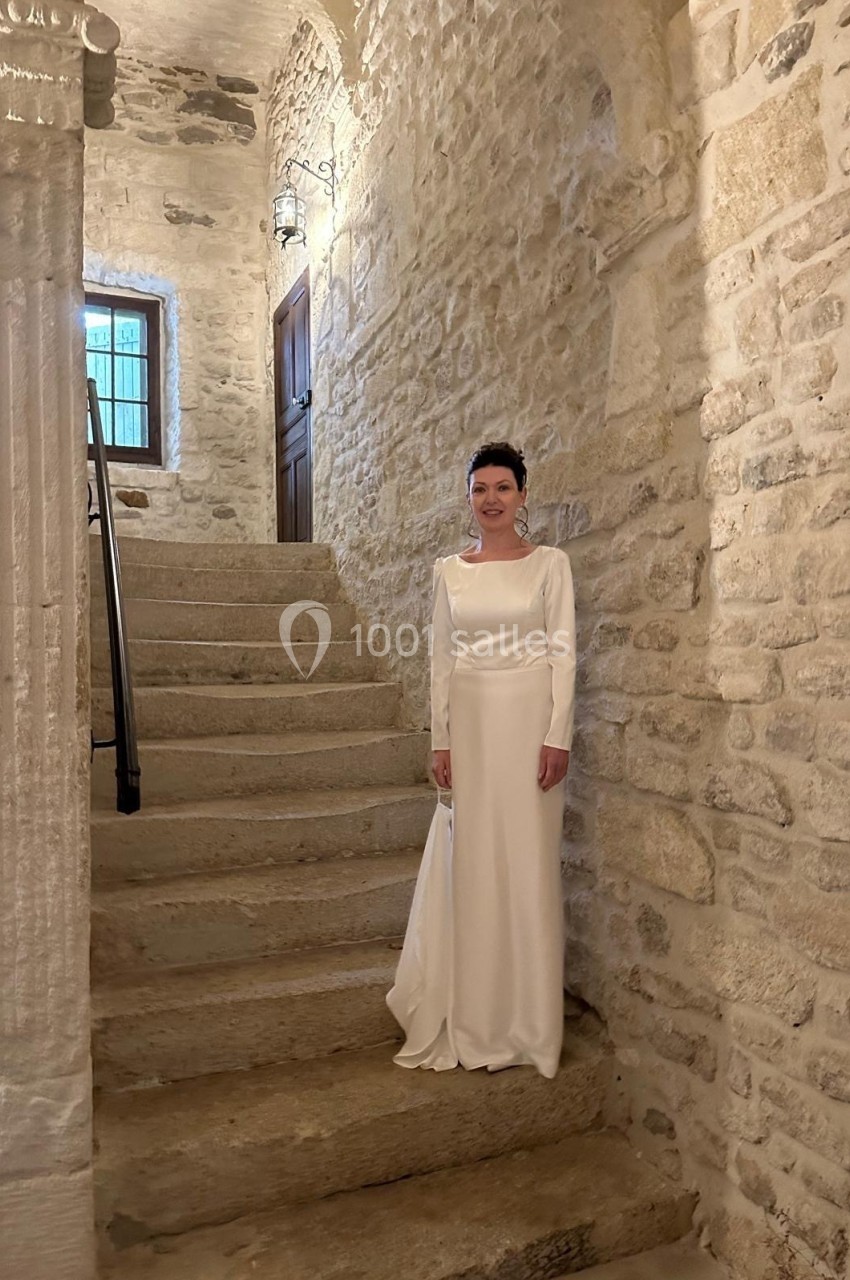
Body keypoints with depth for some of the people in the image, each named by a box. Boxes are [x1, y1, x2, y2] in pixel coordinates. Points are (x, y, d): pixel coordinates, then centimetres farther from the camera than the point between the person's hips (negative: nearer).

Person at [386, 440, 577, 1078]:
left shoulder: (550, 563, 2)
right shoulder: (449, 570, 9)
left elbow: (563, 653, -3)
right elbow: (442, 660, 8)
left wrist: (558, 736, -11)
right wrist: (441, 739, 3)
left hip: (530, 720, -2)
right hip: (470, 721, 3)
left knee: (528, 866, 3)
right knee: (472, 866, 6)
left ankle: (528, 1020, 18)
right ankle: (474, 1017, 21)